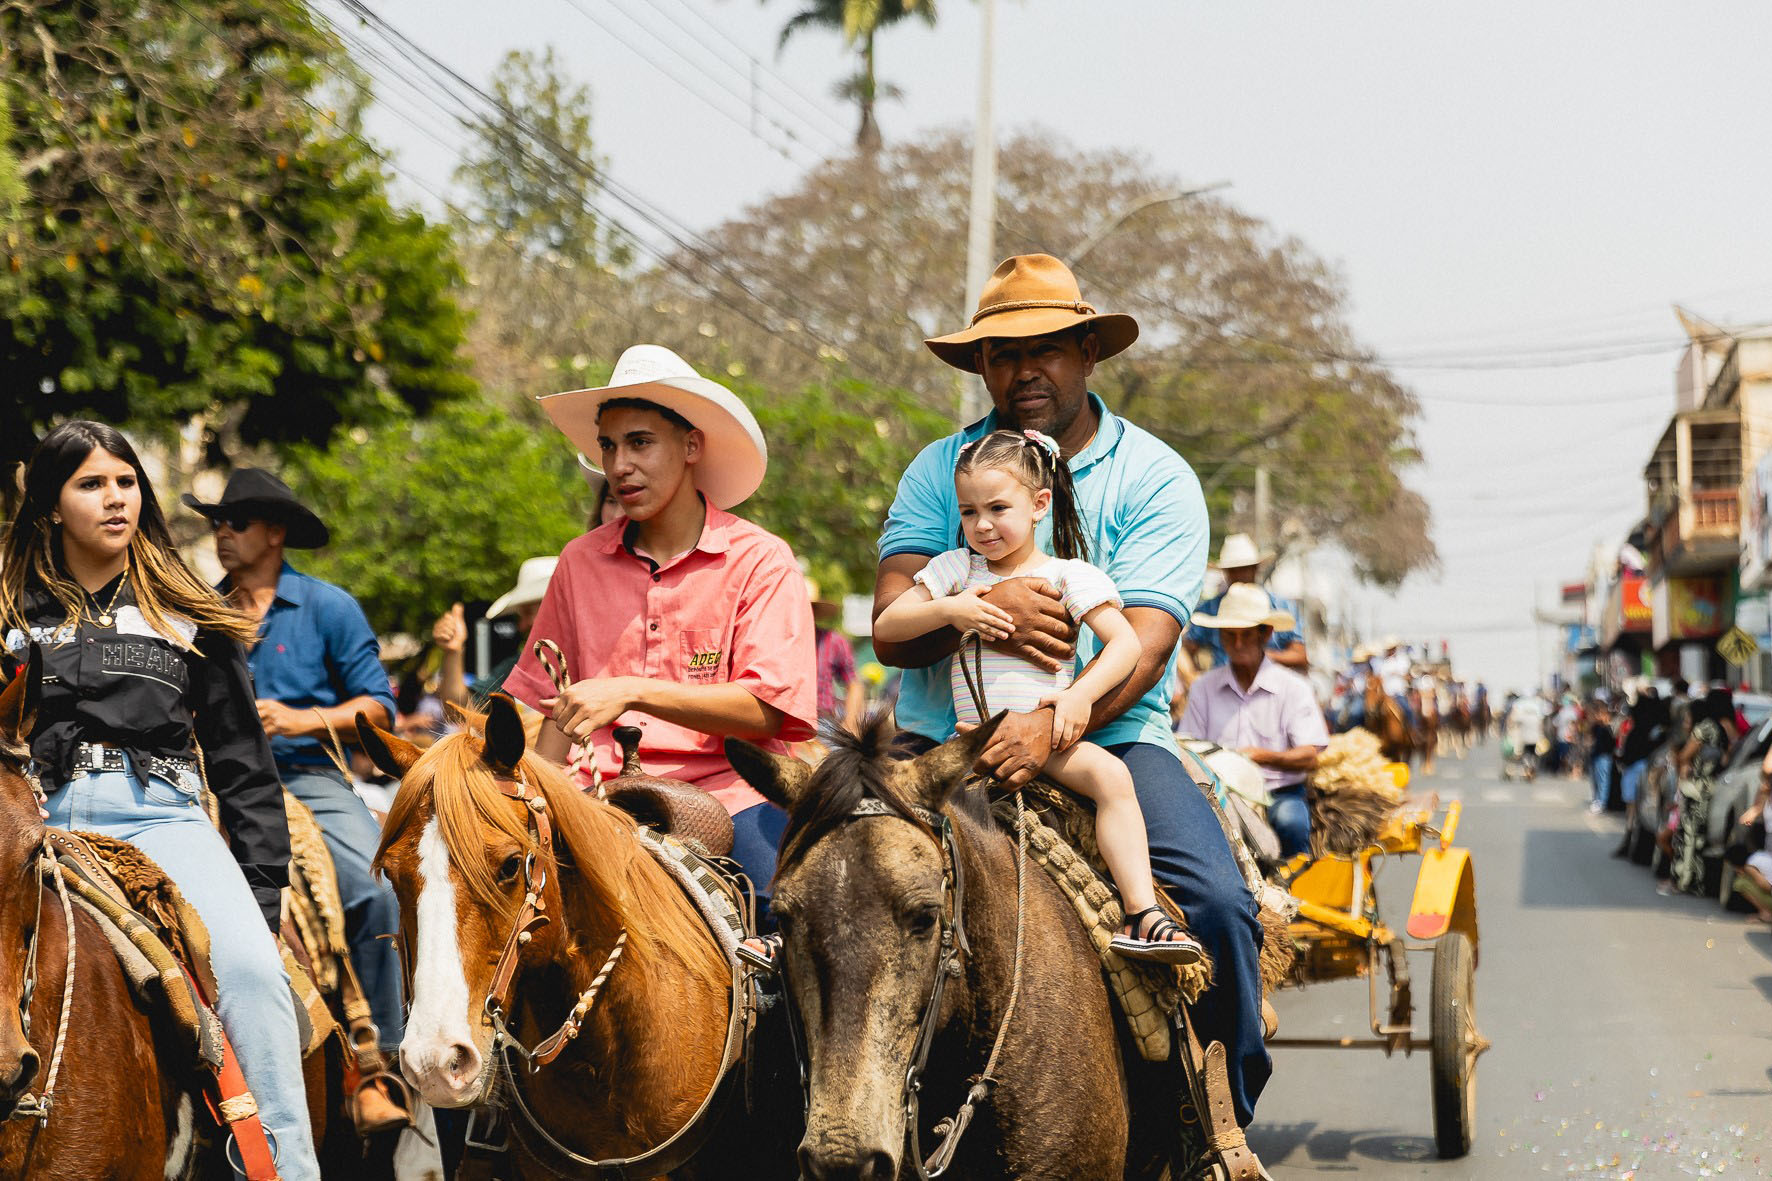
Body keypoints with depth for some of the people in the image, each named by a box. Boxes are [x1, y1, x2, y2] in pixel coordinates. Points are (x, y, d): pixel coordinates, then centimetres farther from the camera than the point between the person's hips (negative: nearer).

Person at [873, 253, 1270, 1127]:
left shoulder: (1155, 479, 2)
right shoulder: (938, 471, 9)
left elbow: (1144, 647, -11)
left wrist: (1054, 724, -30)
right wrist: (980, 608, -24)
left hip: (1109, 740, -1)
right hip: (946, 740, 1)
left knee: (1217, 905, -24)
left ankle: (1223, 1123, -3)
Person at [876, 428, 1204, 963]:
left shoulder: (1069, 575, 5)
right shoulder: (955, 569, 12)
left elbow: (1126, 644, -4)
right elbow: (886, 626, 9)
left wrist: (1082, 694, -19)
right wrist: (948, 610, -8)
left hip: (1048, 735, -2)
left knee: (1110, 774, -28)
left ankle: (1141, 914, -32)